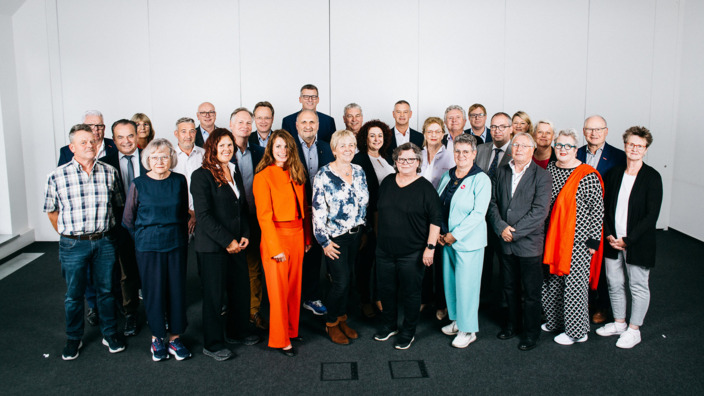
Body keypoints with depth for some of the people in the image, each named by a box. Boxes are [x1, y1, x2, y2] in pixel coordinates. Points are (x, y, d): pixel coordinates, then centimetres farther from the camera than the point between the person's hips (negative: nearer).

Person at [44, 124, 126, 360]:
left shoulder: (109, 172, 1)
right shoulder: (57, 176, -5)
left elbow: (118, 205, 11)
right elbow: (52, 212, 6)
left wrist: (104, 232, 10)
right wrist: (70, 236, 6)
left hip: (104, 241, 1)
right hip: (72, 244, -1)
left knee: (106, 290, 12)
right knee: (74, 294, 11)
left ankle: (110, 334, 29)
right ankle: (73, 339, 29)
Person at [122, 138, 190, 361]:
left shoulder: (180, 181, 2)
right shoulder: (138, 184, -3)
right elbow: (128, 219, 7)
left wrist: (183, 237, 11)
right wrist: (144, 237, 9)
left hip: (176, 244, 2)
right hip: (148, 246, -2)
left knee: (177, 290, 5)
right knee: (153, 292, 4)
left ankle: (175, 338, 20)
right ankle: (157, 338, 22)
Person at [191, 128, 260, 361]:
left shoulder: (235, 172, 12)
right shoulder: (202, 176, -10)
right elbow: (203, 215, -15)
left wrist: (245, 235, 4)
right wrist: (227, 241, -15)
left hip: (236, 244, 7)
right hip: (212, 246, -6)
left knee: (241, 288, 12)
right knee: (214, 294, 3)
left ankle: (238, 331, 33)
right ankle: (212, 344, 19)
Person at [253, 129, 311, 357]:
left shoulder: (296, 174, 10)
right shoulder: (264, 176, -9)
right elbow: (264, 215, -12)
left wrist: (307, 237, 11)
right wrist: (275, 247, -16)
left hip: (297, 235, 6)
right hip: (276, 236, -6)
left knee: (294, 287, 13)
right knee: (278, 290, 2)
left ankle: (291, 330, 29)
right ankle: (280, 340, 13)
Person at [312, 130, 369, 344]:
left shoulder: (359, 171, 6)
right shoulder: (323, 175, -11)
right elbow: (318, 210, -12)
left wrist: (363, 230, 13)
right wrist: (324, 241, -12)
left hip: (355, 234, 5)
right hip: (335, 237, -5)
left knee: (347, 279, 13)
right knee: (340, 281, -5)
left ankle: (342, 319, 30)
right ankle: (331, 324, 16)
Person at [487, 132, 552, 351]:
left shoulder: (541, 175, -7)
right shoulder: (501, 171, 7)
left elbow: (540, 211, -15)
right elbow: (493, 202, 4)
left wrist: (514, 232, -17)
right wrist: (501, 227, -11)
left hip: (529, 243, -4)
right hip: (506, 242, 4)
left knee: (531, 291, 6)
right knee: (510, 288, 17)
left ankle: (531, 332, 22)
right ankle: (512, 324, 35)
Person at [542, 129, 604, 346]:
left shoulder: (588, 176, -11)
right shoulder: (549, 169, 7)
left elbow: (597, 209, -9)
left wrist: (593, 240, -11)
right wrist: (545, 234, 13)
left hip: (578, 240, -6)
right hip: (553, 238, 6)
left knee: (574, 283, 1)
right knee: (552, 281, 13)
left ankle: (576, 331, 16)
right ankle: (555, 320, 31)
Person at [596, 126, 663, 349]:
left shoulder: (652, 177, -9)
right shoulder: (614, 174, 5)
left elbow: (652, 215, -13)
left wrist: (628, 239, -15)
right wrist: (609, 235, -4)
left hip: (638, 244, -5)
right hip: (613, 242, 5)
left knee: (638, 287, 8)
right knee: (614, 284, 14)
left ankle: (633, 330, 23)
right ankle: (619, 323, 32)